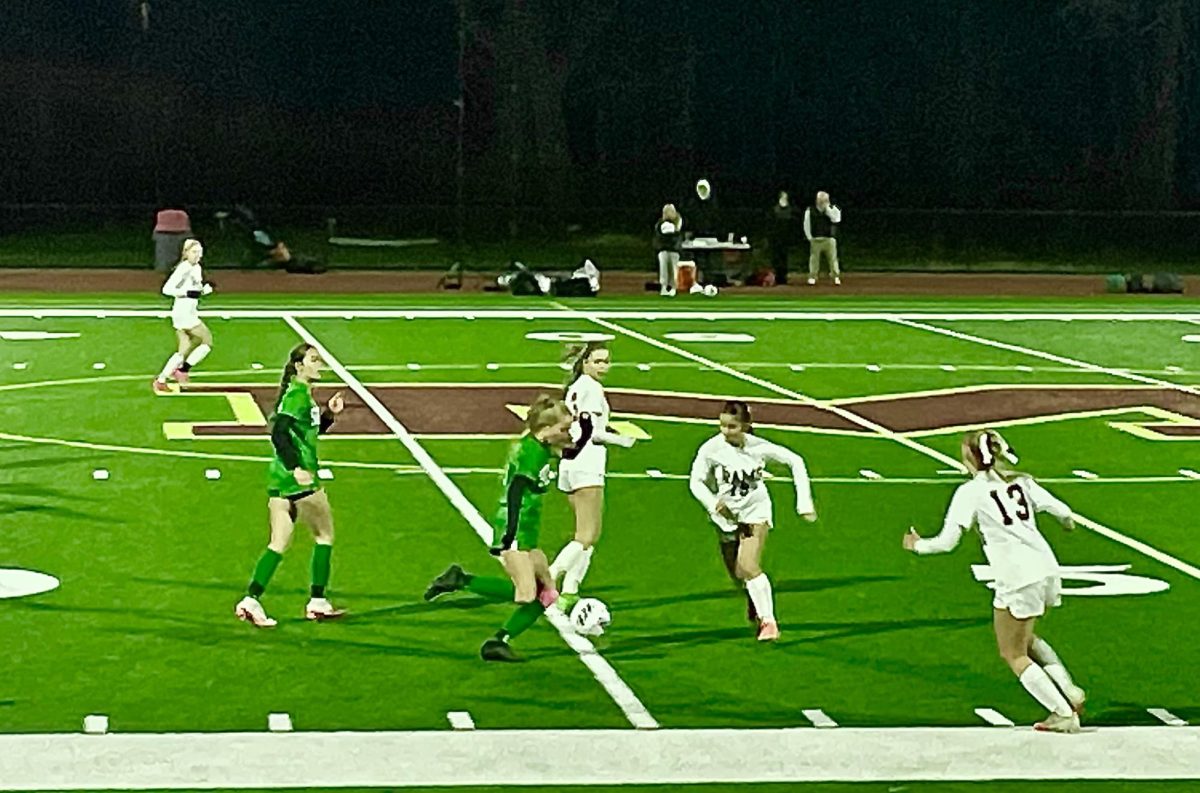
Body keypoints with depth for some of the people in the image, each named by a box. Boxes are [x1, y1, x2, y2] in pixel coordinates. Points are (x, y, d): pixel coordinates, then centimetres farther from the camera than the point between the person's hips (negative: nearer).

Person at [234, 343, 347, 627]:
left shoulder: (303, 395, 16)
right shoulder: (297, 396, -14)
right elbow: (279, 433, -24)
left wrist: (328, 413, 13)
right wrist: (296, 467, -31)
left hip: (281, 478, 9)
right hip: (298, 479, -9)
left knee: (278, 544, 8)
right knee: (325, 534, 7)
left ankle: (250, 601, 0)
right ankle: (317, 602, 12)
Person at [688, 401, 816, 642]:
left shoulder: (758, 447, -15)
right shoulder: (711, 448, -17)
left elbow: (795, 461, -2)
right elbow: (695, 481, -15)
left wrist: (804, 502, -7)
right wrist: (714, 503, -34)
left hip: (756, 511, -2)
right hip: (727, 514, 2)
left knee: (748, 567, -21)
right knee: (737, 575, 11)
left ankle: (768, 620, -12)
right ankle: (755, 601, 45)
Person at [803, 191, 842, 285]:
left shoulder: (833, 209, 5)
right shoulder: (810, 210, 4)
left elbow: (836, 219, -14)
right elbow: (806, 224, 6)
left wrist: (827, 208, -14)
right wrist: (810, 237, -1)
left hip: (829, 239, 0)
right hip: (815, 239, 0)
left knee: (833, 258, -1)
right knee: (814, 258, 1)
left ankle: (836, 277, 3)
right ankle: (812, 277, 7)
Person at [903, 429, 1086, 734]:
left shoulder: (970, 492, -3)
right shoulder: (1020, 481, 12)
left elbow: (946, 542, -8)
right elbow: (1062, 511, 9)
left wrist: (918, 545, 12)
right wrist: (1067, 521, 33)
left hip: (1017, 580, -7)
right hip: (1047, 570, 7)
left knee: (1013, 654, 10)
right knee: (1025, 639, 29)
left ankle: (1064, 714, 4)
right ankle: (1070, 690, 14)